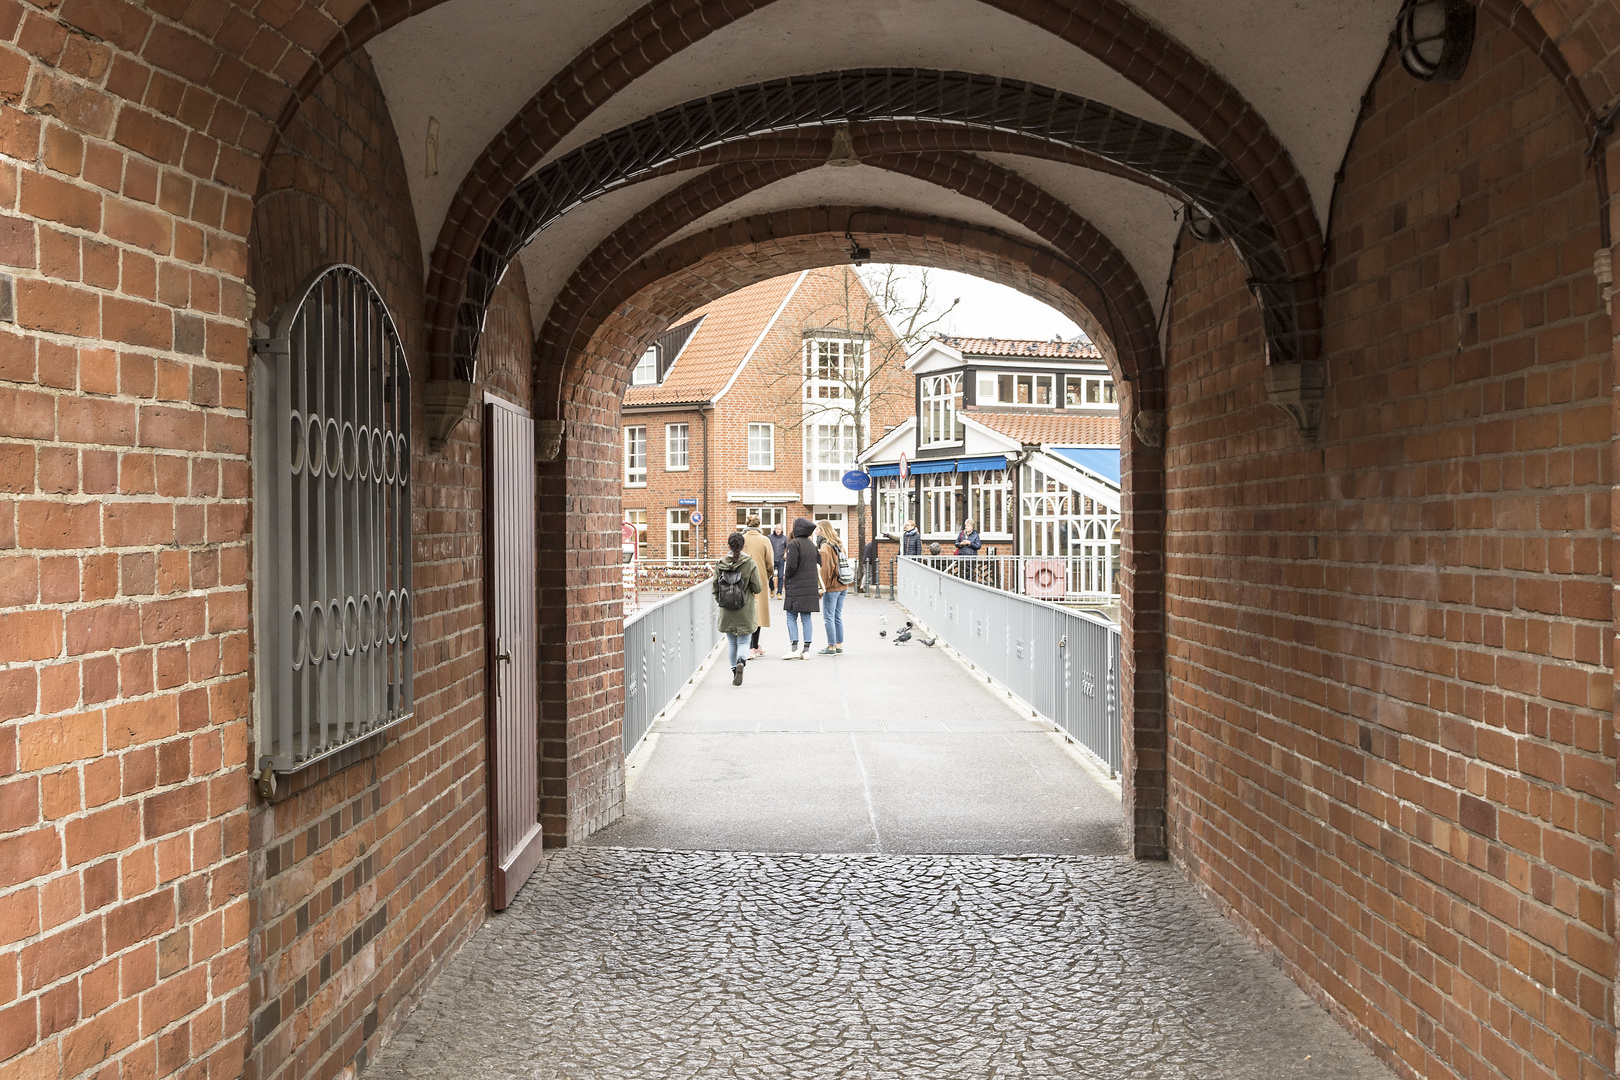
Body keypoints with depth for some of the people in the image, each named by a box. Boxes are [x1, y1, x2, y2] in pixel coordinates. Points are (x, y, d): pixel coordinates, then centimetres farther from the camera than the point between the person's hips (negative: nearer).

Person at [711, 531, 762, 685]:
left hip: (727, 612, 2)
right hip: (745, 611, -2)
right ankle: (741, 661, -22)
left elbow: (715, 588, 1)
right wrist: (761, 586, 15)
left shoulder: (720, 564, -4)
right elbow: (757, 588, -8)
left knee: (732, 642, 15)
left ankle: (734, 670, 17)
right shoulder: (750, 564, -9)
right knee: (743, 641, 5)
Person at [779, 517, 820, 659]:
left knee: (791, 616, 0)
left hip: (796, 587, -6)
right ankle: (806, 649, 5)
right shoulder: (812, 544, 11)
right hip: (811, 586, 6)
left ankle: (794, 648, -7)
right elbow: (819, 564, 15)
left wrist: (786, 581, -2)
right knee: (806, 618, 8)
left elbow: (791, 566, -16)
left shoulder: (794, 544, -10)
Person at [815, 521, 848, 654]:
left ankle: (831, 647, 0)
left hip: (831, 587, -8)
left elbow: (826, 569, -17)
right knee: (837, 617, 13)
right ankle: (839, 645, 16)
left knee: (828, 617, -2)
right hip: (843, 586, 8)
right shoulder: (839, 545, 12)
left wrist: (822, 587, -13)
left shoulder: (825, 547, -13)